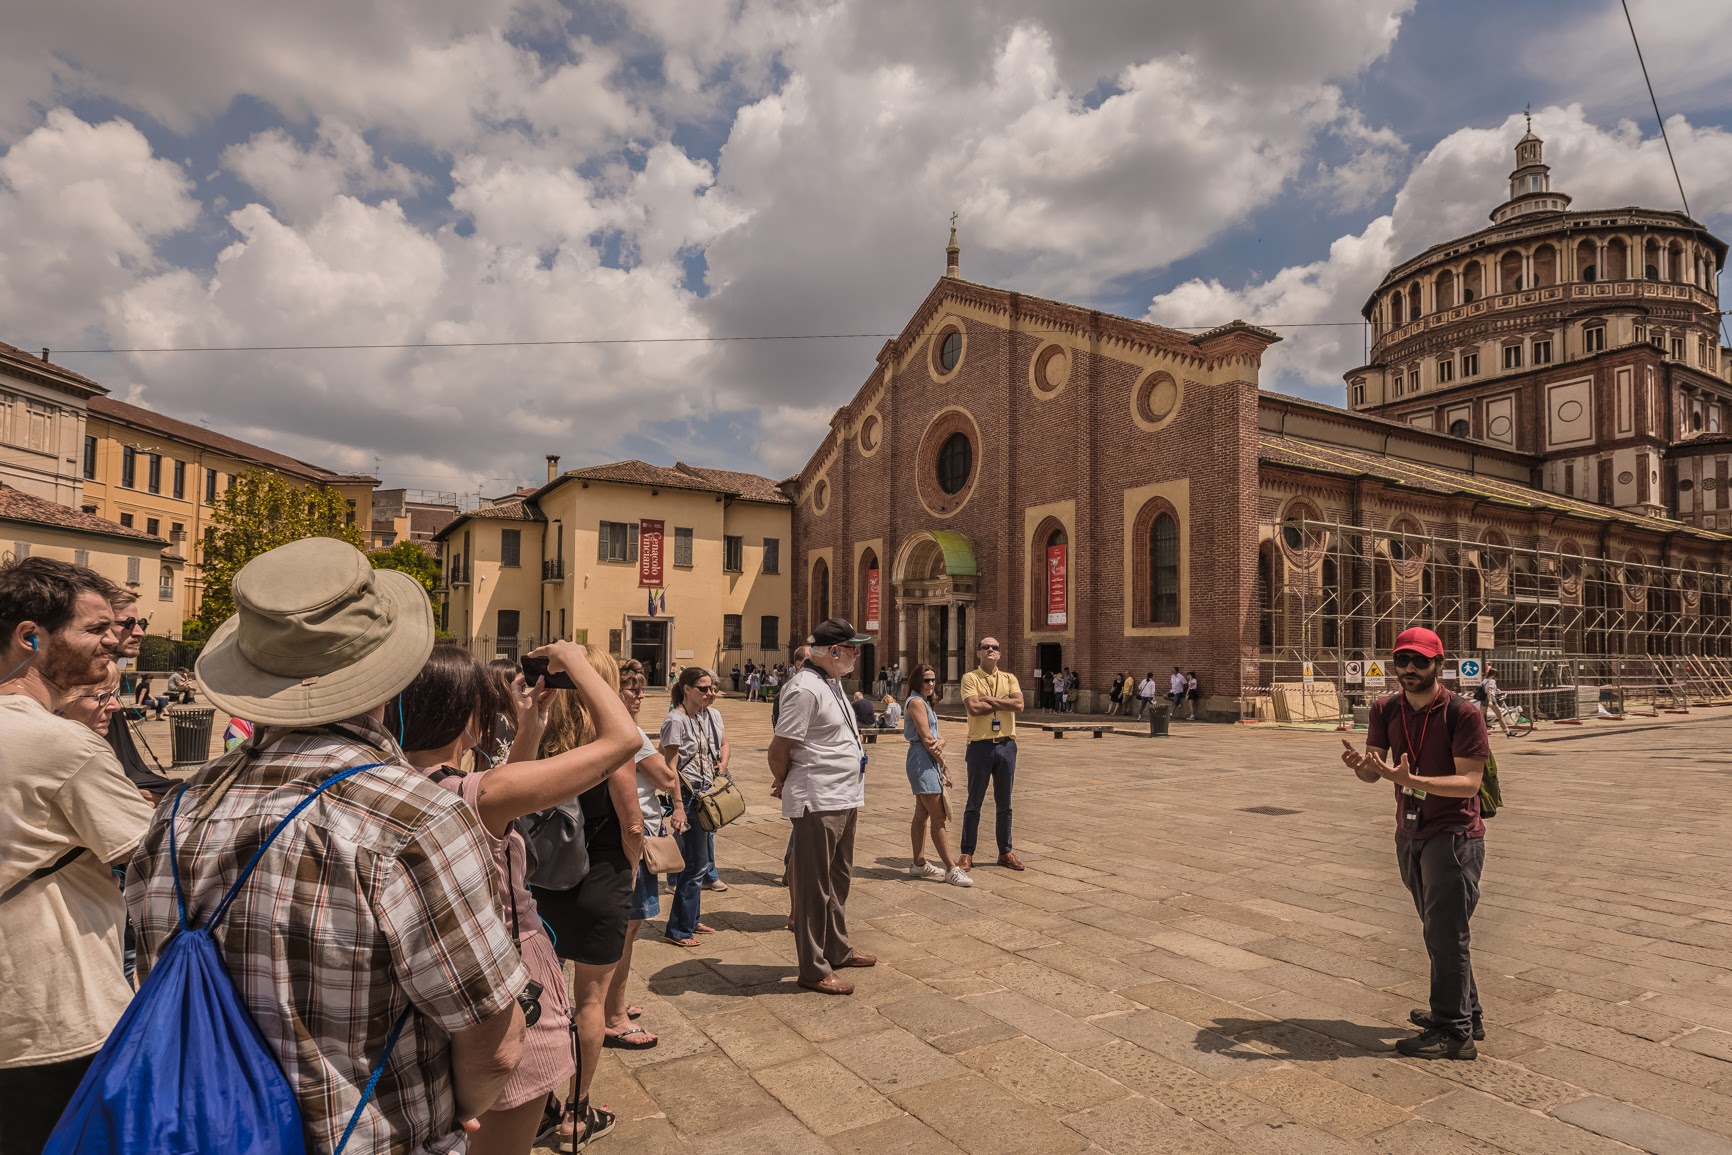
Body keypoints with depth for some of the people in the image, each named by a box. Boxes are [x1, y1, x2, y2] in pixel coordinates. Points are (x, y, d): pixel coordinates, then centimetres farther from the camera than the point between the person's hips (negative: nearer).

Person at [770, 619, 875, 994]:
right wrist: (784, 784, -1)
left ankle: (837, 950, 38)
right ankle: (814, 970, 14)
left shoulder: (832, 682, 12)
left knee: (838, 879, 22)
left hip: (843, 799, 10)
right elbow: (779, 750, -17)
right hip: (817, 803, -10)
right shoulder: (804, 689, -20)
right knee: (814, 887, 2)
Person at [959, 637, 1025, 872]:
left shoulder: (1009, 678, 9)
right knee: (974, 802, 3)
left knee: (1004, 803, 13)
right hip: (980, 745, -3)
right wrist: (1003, 702, -8)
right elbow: (974, 708, -17)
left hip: (1006, 745, 4)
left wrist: (989, 699, -11)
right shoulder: (970, 678, -1)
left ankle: (1005, 851, 24)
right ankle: (967, 853, 11)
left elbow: (1018, 705, -8)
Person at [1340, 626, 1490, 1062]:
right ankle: (1467, 1012, 36)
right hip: (1410, 834, 7)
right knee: (1439, 930, 19)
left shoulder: (1462, 714, -16)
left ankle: (1453, 1031, 10)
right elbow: (1374, 772, -1)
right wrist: (1360, 764, -25)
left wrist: (1409, 780, -34)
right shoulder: (1386, 710, 2)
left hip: (1453, 835, -7)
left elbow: (1469, 782, -21)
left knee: (1445, 933, -3)